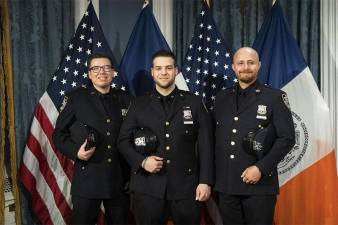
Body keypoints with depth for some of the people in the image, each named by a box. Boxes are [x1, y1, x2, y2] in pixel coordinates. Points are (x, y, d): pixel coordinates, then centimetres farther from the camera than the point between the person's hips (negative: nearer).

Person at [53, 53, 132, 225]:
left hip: (120, 179, 3)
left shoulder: (125, 100, 9)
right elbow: (59, 133, 2)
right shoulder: (76, 98, 1)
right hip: (87, 178, -3)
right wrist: (75, 151, -15)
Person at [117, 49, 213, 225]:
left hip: (186, 185, 0)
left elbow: (205, 144, 2)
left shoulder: (194, 103, 5)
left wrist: (205, 181, -4)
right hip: (148, 186, 1)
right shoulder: (139, 104, 7)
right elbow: (123, 140, 7)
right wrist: (142, 161, -10)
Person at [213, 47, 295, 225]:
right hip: (225, 184, 4)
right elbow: (214, 136, 13)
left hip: (260, 184, -3)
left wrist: (261, 168, -14)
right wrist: (212, 174, 6)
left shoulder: (274, 97, -2)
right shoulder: (221, 98, 10)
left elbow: (287, 138, -6)